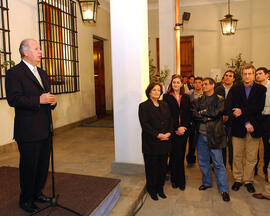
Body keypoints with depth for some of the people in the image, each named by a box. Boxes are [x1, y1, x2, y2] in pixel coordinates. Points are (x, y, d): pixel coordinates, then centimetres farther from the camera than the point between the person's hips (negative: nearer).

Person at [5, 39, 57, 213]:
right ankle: (26, 200, 25)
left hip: (45, 130, 8)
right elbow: (13, 99, -18)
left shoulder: (43, 73, 18)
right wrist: (39, 100, -25)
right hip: (28, 131, -7)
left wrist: (52, 101, 2)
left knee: (43, 164, 16)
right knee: (29, 166, 5)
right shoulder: (14, 73, -8)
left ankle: (37, 193, 36)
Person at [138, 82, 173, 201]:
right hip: (151, 143, -5)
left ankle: (160, 188, 30)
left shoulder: (164, 105, 13)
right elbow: (144, 124, -13)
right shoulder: (144, 106, -5)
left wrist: (169, 132, -7)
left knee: (163, 166, 11)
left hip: (164, 142, 5)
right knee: (152, 167, 6)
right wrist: (157, 135, -18)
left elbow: (170, 120, 10)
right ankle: (152, 190, 25)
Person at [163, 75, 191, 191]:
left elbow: (188, 114, 6)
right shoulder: (167, 97, 0)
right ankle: (174, 180, 20)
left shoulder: (186, 97, 11)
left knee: (181, 156, 7)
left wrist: (183, 127, -8)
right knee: (174, 155, 4)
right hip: (172, 131, -2)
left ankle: (180, 181, 19)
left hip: (183, 130, 2)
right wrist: (176, 128, -11)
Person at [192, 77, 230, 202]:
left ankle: (224, 189, 12)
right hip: (201, 135, 4)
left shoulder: (219, 100, 0)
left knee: (218, 163, 0)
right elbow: (193, 114, -4)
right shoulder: (198, 100, 11)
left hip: (214, 135, -4)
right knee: (203, 161, 15)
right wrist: (207, 118, -13)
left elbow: (216, 113, -16)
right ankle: (207, 182, 34)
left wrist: (202, 112, -6)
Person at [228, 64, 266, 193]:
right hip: (238, 128, 0)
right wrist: (245, 123, -14)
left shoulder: (261, 89, 4)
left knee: (251, 157, 9)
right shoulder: (234, 89, 2)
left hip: (254, 128, 0)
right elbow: (231, 108, -7)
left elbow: (259, 107, -9)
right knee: (237, 156, 9)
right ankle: (237, 179, 25)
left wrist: (243, 111, -17)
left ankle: (248, 180, 25)